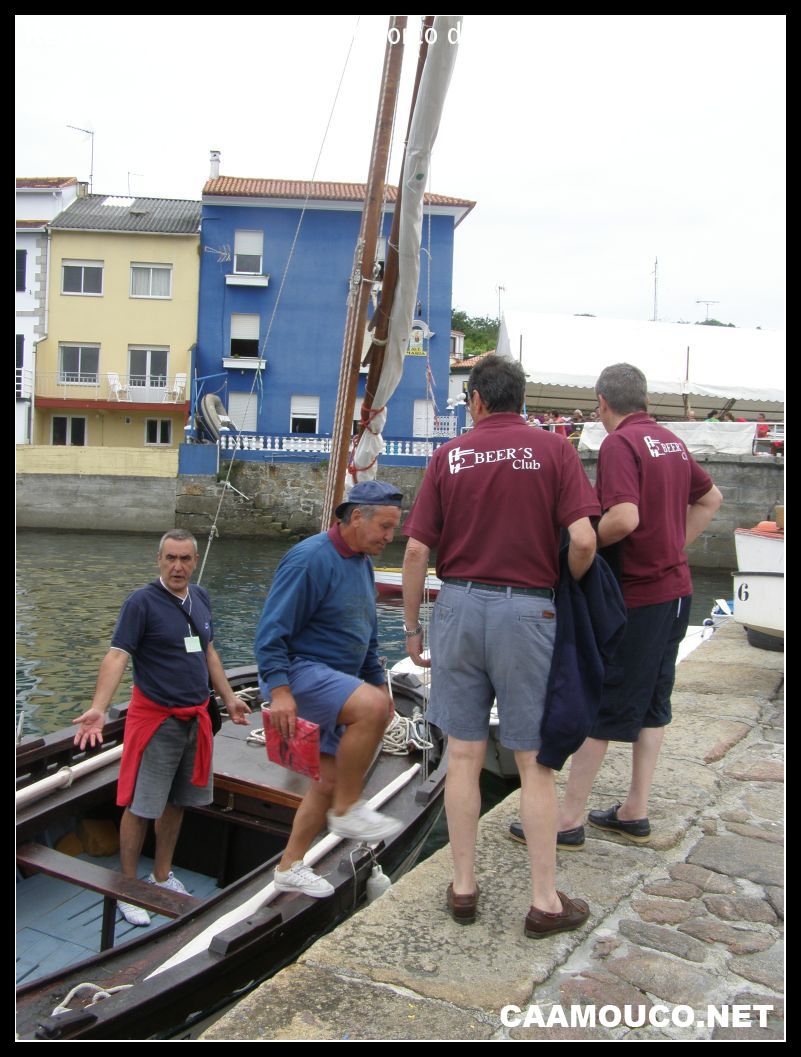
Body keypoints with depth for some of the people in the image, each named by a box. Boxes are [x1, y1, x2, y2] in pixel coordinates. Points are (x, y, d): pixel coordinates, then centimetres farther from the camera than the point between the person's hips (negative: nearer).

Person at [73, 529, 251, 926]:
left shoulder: (200, 598, 7)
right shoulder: (141, 602, -13)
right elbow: (117, 655, -22)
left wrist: (228, 697, 22)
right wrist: (98, 708, -35)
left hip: (195, 718, 6)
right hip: (156, 718, -6)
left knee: (177, 802, 16)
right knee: (140, 806, 1)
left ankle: (162, 876, 32)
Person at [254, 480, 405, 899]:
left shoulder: (362, 562, 13)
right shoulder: (311, 559, -17)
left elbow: (366, 637, 24)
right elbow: (272, 631, -21)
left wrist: (378, 682, 21)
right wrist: (279, 690, -29)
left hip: (333, 682, 9)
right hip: (300, 672, -9)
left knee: (330, 780, 8)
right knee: (371, 708, -31)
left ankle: (290, 867, 23)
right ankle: (347, 810, -14)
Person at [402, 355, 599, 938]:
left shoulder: (449, 456, 2)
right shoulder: (554, 450, -2)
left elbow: (417, 550, -1)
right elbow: (583, 539, -13)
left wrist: (412, 626, 9)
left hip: (460, 605, 2)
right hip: (527, 611, -2)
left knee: (464, 755, 10)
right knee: (536, 762, 8)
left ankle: (464, 888, 21)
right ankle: (546, 901, 16)